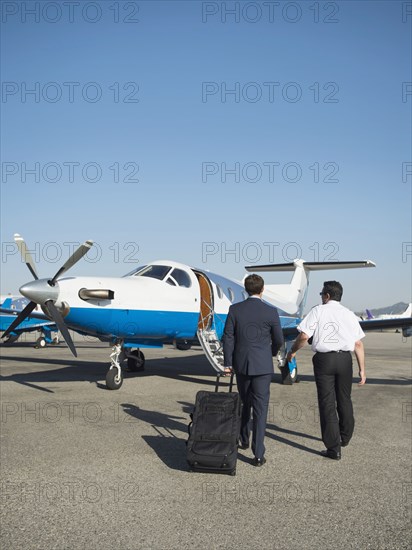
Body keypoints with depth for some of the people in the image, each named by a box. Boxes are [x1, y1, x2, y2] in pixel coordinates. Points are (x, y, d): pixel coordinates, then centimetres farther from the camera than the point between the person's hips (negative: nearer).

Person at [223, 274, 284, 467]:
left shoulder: (234, 309, -4)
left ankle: (244, 440, 34)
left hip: (241, 364, 2)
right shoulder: (271, 312, -8)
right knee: (260, 409, 1)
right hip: (262, 365, -2)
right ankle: (258, 454, 1)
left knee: (245, 404, 21)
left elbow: (228, 337, -3)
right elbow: (278, 339, 2)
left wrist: (228, 362, 5)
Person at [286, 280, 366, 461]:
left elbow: (304, 336, -10)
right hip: (345, 359, 4)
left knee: (327, 403, 2)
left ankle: (334, 448, 5)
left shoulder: (318, 311, -2)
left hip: (324, 359, -4)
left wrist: (293, 351, 7)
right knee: (344, 400, 20)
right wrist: (362, 369, 6)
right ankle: (345, 437, 38)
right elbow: (358, 344, 3)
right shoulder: (349, 314, 7)